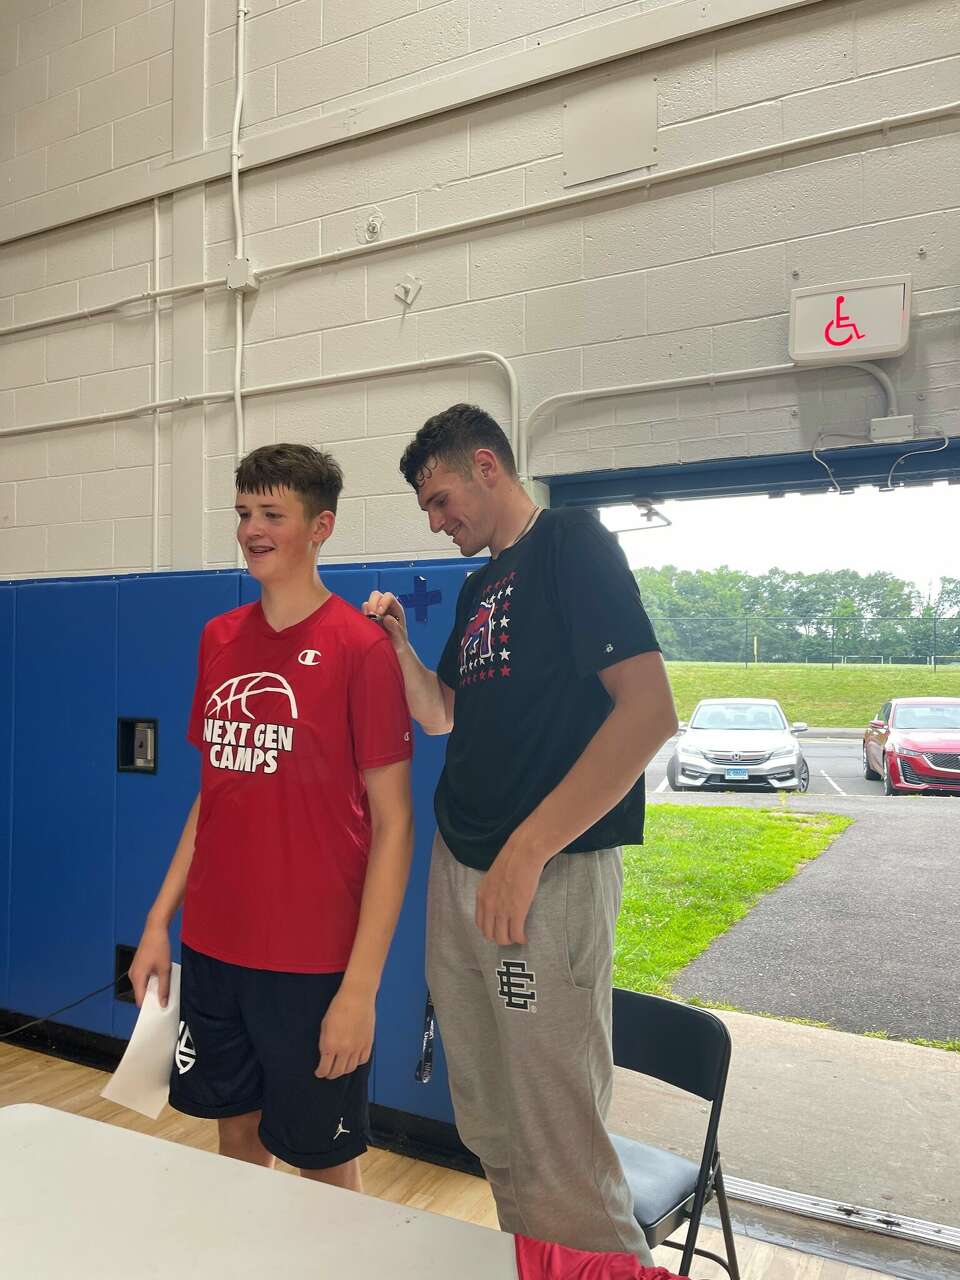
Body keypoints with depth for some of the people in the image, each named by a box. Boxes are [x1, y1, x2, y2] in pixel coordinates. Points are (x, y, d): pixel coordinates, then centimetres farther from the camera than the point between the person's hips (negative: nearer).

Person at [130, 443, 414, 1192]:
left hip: (313, 960, -5)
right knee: (236, 1135, 21)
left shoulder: (360, 647, -13)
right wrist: (160, 920, 9)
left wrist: (362, 985, -16)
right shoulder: (219, 640, 5)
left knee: (324, 1167, 10)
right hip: (211, 947, 6)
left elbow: (393, 825, -13)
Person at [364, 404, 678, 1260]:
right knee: (488, 1129, 18)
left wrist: (527, 849, -21)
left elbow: (650, 710, -19)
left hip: (550, 876, -8)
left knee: (560, 1147, -1)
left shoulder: (574, 544, -8)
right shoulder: (479, 586, 17)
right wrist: (399, 645, 6)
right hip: (458, 869, 8)